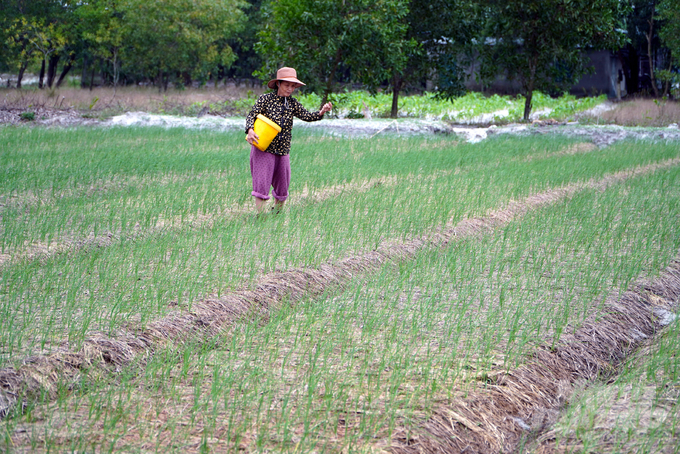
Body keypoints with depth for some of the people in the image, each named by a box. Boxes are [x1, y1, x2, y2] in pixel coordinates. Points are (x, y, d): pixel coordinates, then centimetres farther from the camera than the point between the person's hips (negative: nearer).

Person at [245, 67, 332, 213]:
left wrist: (321, 113, -22)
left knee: (282, 188, 12)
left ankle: (277, 212, 31)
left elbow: (306, 116, -3)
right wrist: (250, 130, -27)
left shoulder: (293, 103, 8)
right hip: (264, 150, -5)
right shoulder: (265, 99, -4)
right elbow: (251, 115, -6)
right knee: (262, 185, -8)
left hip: (283, 151, 5)